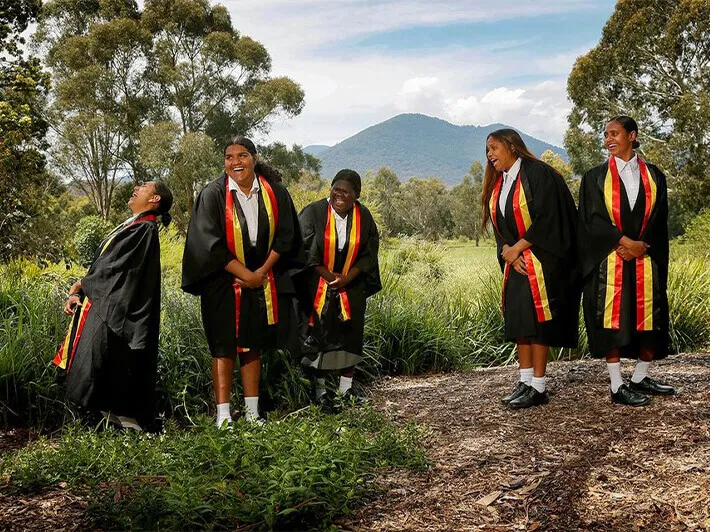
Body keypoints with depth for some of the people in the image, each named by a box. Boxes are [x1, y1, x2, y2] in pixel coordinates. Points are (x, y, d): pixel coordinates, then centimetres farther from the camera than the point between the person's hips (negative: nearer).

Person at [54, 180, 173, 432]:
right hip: (102, 304, 9)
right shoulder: (131, 226, 16)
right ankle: (123, 418, 18)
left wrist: (80, 285, -3)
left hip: (113, 312, -9)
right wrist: (77, 293, 3)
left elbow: (113, 267, -17)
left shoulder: (144, 229, -13)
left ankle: (126, 421, 1)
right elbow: (103, 267, 15)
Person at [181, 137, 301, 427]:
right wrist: (245, 274, -14)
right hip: (224, 283, -3)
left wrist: (262, 272, -8)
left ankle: (252, 412, 17)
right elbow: (211, 242, -13)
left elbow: (285, 236, 1)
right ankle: (223, 416, 2)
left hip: (264, 281, 3)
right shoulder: (213, 194, -9)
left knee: (253, 345, 9)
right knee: (224, 346, -1)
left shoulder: (275, 193, 0)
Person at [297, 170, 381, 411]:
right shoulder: (313, 213, -10)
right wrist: (329, 276, -14)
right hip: (318, 288, -3)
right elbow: (306, 251, -11)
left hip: (352, 289, 3)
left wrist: (347, 278, -12)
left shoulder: (363, 217, -1)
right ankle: (320, 391, 10)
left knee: (350, 335, 7)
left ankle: (346, 389, 19)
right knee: (319, 337, 0)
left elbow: (368, 254, 0)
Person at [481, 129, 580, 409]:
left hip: (541, 259, -8)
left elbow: (546, 217, -17)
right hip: (515, 261, 8)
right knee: (518, 318, 6)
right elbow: (499, 226, 11)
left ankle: (538, 387, -2)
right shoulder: (497, 184, 14)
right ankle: (525, 381, 13)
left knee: (535, 318, -8)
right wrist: (509, 251, -7)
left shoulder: (537, 173, -10)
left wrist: (518, 248, -14)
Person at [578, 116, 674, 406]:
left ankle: (640, 378, 21)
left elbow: (659, 218, 4)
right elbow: (594, 219, -4)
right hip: (609, 261, -2)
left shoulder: (653, 176, 11)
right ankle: (617, 387, 0)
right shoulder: (595, 177, 6)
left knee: (650, 321, 5)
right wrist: (624, 241, -15)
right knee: (612, 320, -5)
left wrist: (642, 245, -12)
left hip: (646, 261, 3)